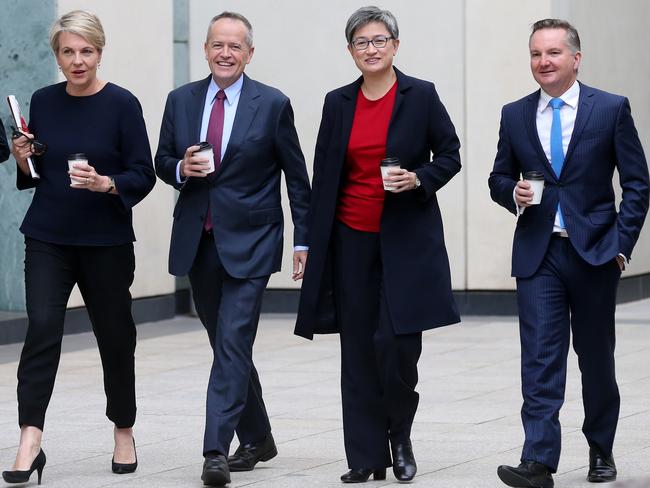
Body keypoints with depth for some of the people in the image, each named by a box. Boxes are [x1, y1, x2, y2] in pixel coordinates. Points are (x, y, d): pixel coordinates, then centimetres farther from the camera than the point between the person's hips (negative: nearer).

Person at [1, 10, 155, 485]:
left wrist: (105, 183, -25)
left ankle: (124, 433, 28)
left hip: (106, 241, -2)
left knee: (115, 335, 9)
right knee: (42, 328, -13)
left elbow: (143, 175, -8)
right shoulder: (44, 102, 5)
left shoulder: (122, 104, -7)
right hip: (49, 239, 2)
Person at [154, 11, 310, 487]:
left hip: (249, 242, -4)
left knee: (233, 344, -13)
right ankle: (257, 438, 28)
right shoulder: (181, 100, 7)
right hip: (198, 241, 5)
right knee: (227, 344, 13)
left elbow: (296, 176, 1)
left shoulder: (273, 104, -3)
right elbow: (162, 161, 13)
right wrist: (181, 169, -11)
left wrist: (303, 240, -1)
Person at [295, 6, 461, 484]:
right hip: (352, 238, 3)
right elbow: (323, 177, 10)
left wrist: (419, 179, -16)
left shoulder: (421, 96, -1)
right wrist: (314, 244, 7)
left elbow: (450, 155, 4)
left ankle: (400, 435, 13)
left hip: (407, 238, -3)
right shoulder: (338, 103, 7)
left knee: (397, 340, -12)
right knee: (359, 348, 3)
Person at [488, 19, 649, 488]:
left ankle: (601, 450, 28)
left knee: (596, 357, 11)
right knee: (540, 358, -9)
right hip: (538, 255, 1)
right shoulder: (515, 115, 6)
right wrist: (514, 193, -9)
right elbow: (499, 179, 14)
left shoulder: (611, 109, -2)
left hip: (594, 253, -1)